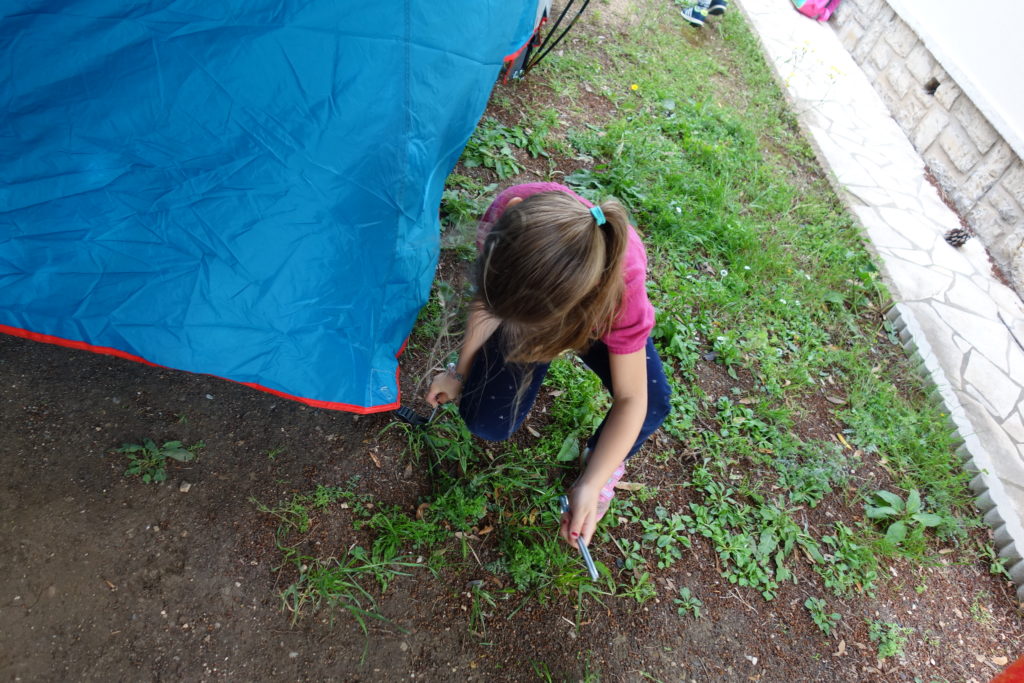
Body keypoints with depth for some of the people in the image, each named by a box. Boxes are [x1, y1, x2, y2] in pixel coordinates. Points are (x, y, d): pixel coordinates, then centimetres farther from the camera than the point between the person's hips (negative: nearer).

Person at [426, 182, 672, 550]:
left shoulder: (622, 286, -44)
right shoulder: (509, 215, -38)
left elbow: (630, 399, -33)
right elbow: (488, 301, -17)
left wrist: (590, 485, -38)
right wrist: (460, 372, -7)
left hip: (592, 314, -2)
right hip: (530, 306, 2)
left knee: (652, 403, -27)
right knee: (487, 423, -11)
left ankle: (601, 465, 6)